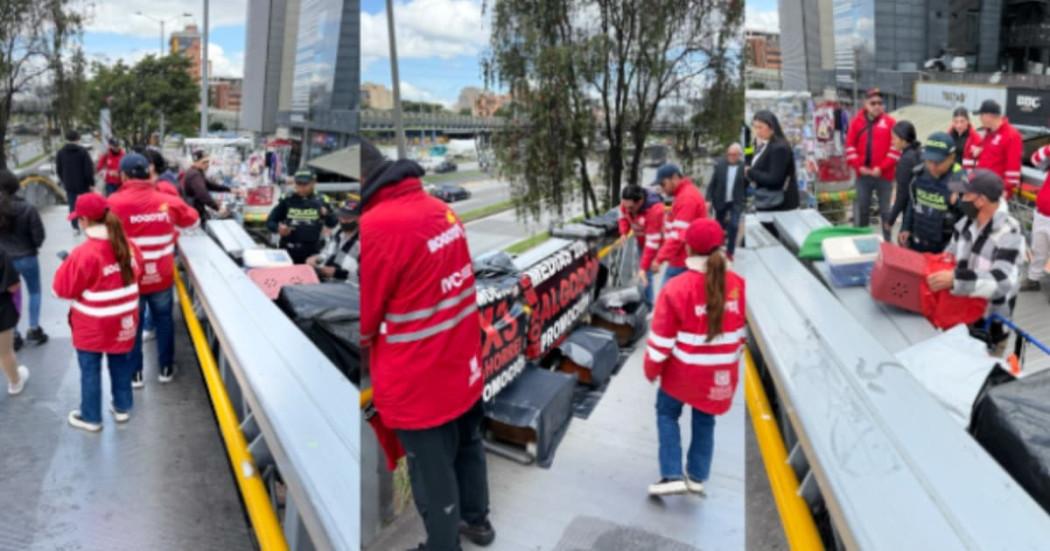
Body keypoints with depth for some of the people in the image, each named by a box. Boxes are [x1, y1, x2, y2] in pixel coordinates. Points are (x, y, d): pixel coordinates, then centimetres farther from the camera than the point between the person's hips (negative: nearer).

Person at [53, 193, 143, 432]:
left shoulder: (84, 253, -24)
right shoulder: (126, 244, -6)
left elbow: (62, 289, -13)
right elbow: (137, 271, 12)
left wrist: (68, 265, 1)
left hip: (93, 325, -5)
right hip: (123, 321, 5)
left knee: (90, 370, 11)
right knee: (121, 364, 20)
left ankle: (91, 417, 25)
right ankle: (122, 407, 34)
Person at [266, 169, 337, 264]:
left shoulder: (320, 201, 1)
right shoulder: (287, 200, 0)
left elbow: (332, 224, 7)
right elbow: (270, 221, 5)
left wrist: (326, 214, -15)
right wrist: (278, 228, -18)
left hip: (312, 252, 0)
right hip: (289, 250, 0)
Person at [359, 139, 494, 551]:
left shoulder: (375, 226, -24)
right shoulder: (440, 209, 1)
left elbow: (365, 319, -14)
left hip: (419, 382, -8)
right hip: (463, 366, 8)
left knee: (432, 474, 13)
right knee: (468, 447, 27)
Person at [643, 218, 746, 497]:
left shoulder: (677, 288, -21)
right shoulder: (738, 284, -9)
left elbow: (662, 338, -14)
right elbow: (744, 330, 5)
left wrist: (651, 369, 1)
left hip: (684, 369, -3)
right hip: (721, 372, 4)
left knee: (667, 413, 19)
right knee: (705, 420, 22)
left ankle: (672, 476, 13)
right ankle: (697, 477, 31)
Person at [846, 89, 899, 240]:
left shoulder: (890, 122, -3)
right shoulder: (856, 122, 3)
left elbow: (896, 148, -6)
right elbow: (850, 146, 2)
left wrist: (881, 168, -13)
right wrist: (859, 166, -7)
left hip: (884, 175, -2)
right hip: (863, 174, 2)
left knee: (885, 210, 8)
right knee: (862, 209, 12)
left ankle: (887, 241, 18)